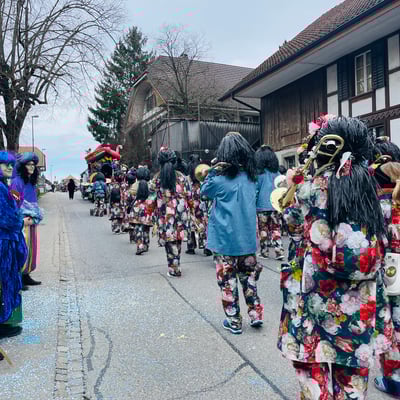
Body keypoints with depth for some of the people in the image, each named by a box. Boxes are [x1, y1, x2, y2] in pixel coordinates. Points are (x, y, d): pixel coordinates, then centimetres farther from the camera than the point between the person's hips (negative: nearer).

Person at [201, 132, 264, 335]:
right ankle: (255, 314, 23)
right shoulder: (250, 176, 0)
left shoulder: (221, 178, -14)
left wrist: (212, 171, -2)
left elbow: (204, 191, 4)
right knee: (248, 275, 19)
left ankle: (234, 321, 17)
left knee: (227, 280, 7)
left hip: (225, 239, -5)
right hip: (247, 237, 5)